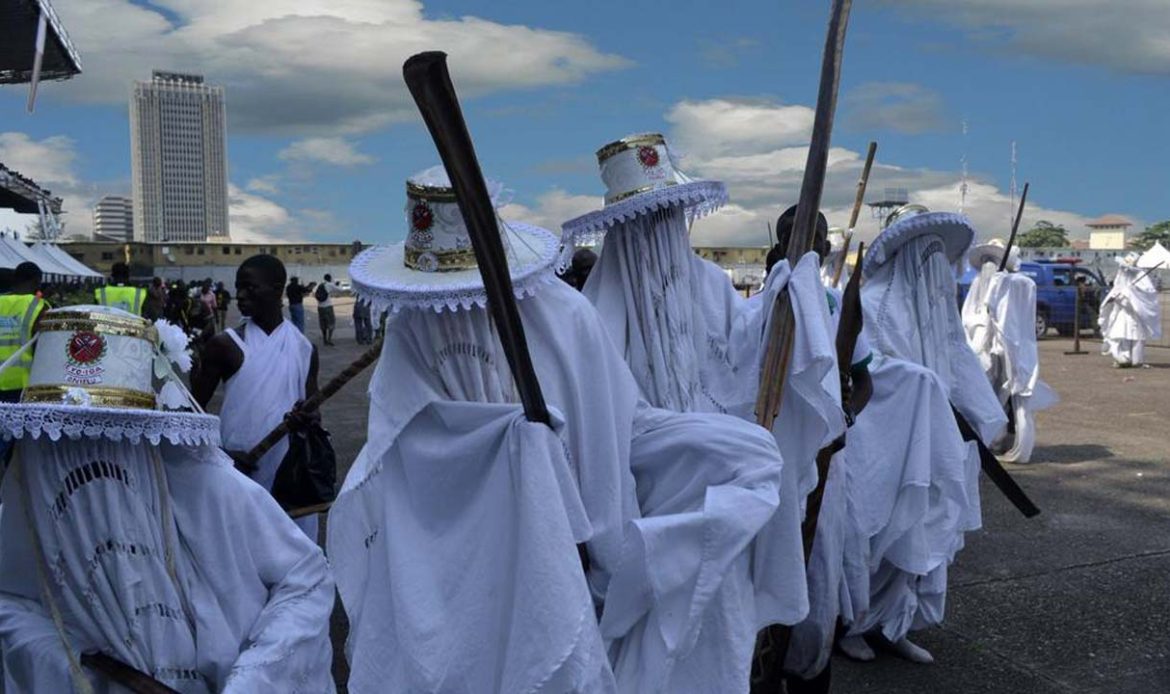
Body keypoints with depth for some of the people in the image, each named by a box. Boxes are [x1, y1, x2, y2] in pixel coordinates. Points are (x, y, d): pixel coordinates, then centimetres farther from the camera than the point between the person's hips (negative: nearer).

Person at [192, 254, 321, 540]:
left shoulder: (304, 348, 5)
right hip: (240, 472, -2)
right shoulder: (225, 345, -3)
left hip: (291, 473, 2)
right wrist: (220, 454, -13)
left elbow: (312, 408, 9)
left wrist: (306, 418, -14)